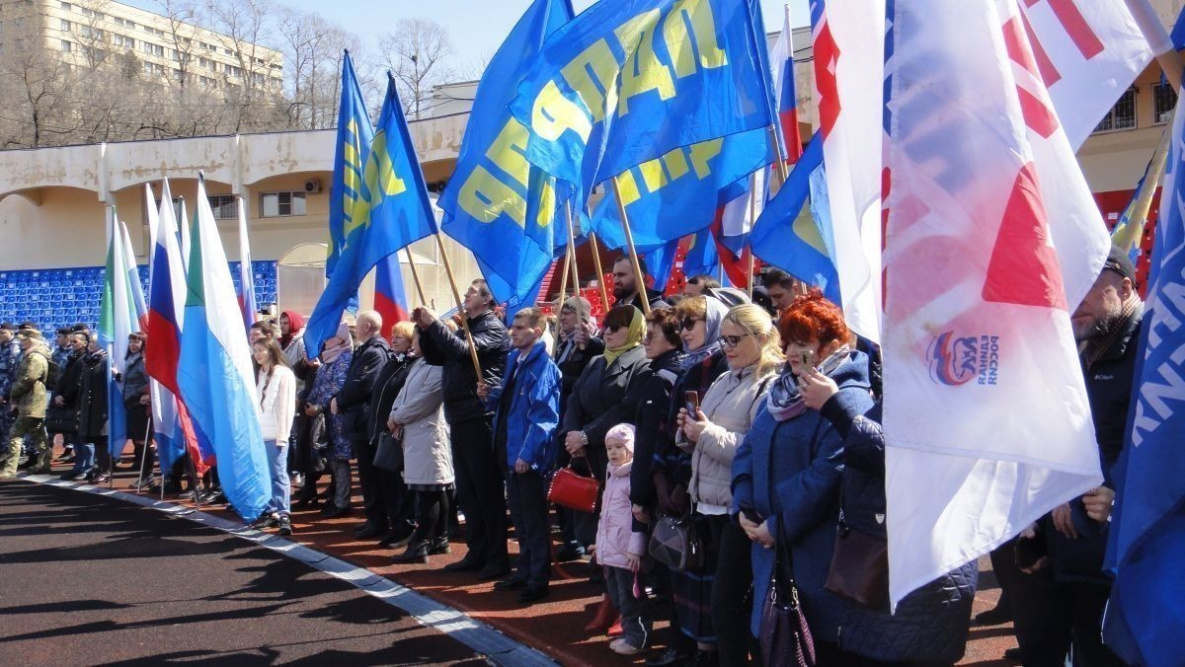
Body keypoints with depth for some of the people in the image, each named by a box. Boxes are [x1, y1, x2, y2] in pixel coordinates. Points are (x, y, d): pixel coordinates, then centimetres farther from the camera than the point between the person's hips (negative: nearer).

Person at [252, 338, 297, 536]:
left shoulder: (283, 373, -2)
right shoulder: (259, 375, 17)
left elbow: (286, 406, -7)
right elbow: (253, 404, 14)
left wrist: (282, 434, -12)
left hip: (274, 435, -6)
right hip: (259, 433, 6)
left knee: (278, 474, -7)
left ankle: (284, 515, -6)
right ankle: (270, 512, 12)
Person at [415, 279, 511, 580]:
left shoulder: (493, 327, -7)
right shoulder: (466, 328, 20)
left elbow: (462, 349, -22)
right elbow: (435, 357, 20)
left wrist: (434, 323, -15)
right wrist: (425, 328, 7)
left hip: (481, 419, -9)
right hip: (460, 419, 9)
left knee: (487, 491, -5)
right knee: (467, 491, 13)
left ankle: (497, 558, 1)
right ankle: (477, 552, 21)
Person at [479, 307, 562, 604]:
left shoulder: (543, 366, -15)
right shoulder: (513, 360, 12)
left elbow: (544, 415, -20)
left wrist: (527, 454, -23)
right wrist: (490, 395, 2)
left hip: (530, 457, -9)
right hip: (510, 453, 9)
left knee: (535, 521, 1)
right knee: (520, 518, 17)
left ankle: (539, 579, 10)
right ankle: (525, 571, 28)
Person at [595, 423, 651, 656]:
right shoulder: (612, 475, 16)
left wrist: (635, 548, -20)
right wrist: (600, 542, 23)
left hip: (627, 551, -9)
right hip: (610, 549, 9)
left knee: (631, 597, -1)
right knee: (618, 597, 16)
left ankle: (637, 638, 9)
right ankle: (629, 632, 27)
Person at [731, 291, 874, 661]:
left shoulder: (849, 400, -14)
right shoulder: (780, 392, 13)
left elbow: (826, 475, -22)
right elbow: (747, 450, 12)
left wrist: (779, 525, -19)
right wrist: (743, 508, -2)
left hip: (818, 550, -8)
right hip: (770, 545, 8)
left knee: (823, 644, 3)